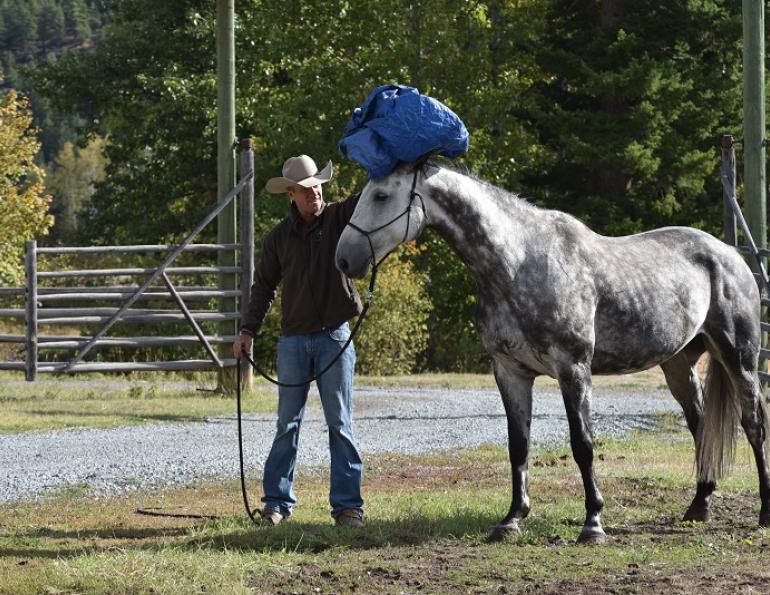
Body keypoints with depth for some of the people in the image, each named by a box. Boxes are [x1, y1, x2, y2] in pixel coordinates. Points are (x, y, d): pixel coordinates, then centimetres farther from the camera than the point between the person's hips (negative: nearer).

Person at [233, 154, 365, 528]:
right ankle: (277, 502, 11)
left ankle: (347, 504, 3)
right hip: (293, 340, 2)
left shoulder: (340, 218, 0)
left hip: (335, 336, -2)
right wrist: (248, 331, 7)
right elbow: (264, 286, 14)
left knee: (340, 423, 0)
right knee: (287, 424, 5)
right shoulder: (279, 238, 6)